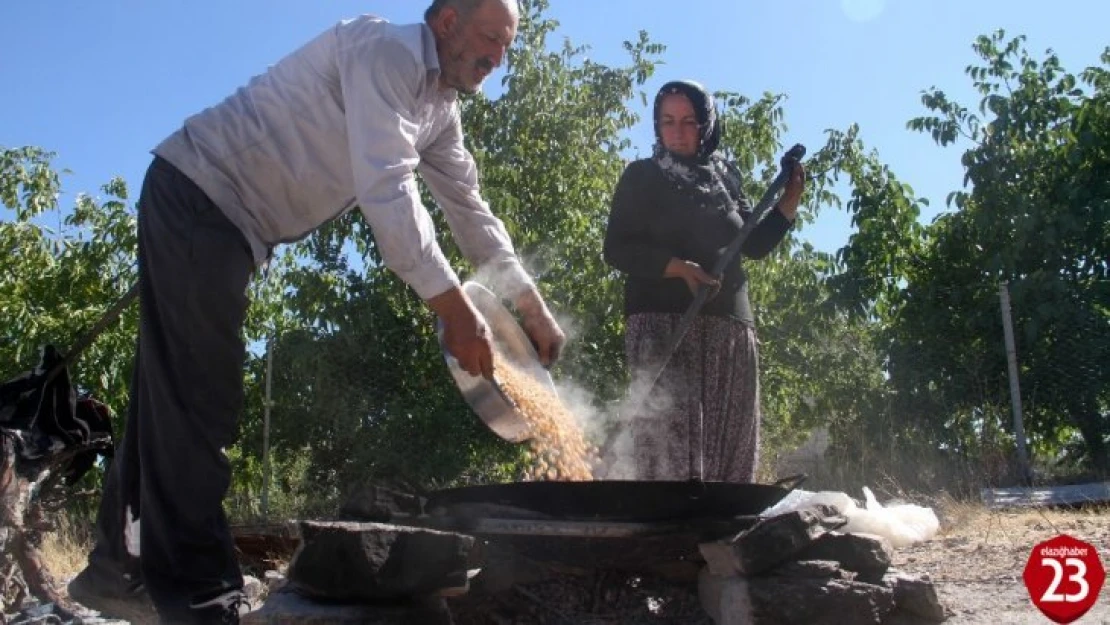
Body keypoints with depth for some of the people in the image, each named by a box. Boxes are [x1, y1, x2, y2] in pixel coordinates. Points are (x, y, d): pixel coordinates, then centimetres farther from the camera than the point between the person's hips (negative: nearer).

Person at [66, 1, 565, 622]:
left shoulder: (441, 109, 12)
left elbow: (471, 211, 16)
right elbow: (386, 188, -28)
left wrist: (533, 308, 13)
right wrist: (456, 308, -29)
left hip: (231, 222, 10)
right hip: (196, 191, -10)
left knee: (176, 396, 13)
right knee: (197, 400, -11)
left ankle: (119, 566, 25)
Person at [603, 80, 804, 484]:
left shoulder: (725, 177, 19)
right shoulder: (642, 176, 8)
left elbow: (754, 246, 22)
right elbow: (616, 250, 0)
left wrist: (790, 201, 9)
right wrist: (679, 267, -13)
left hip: (730, 325, 5)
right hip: (662, 321, -4)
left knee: (728, 450, 0)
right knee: (670, 450, -16)